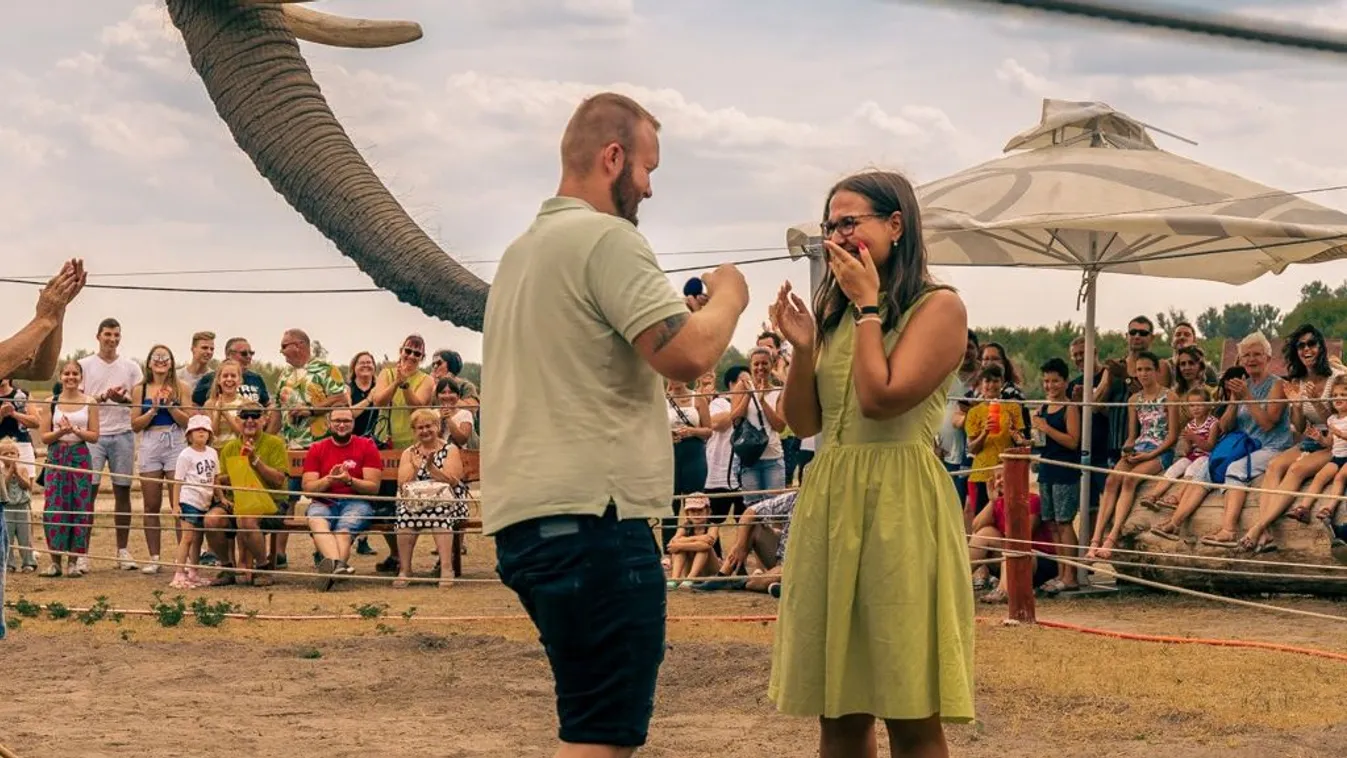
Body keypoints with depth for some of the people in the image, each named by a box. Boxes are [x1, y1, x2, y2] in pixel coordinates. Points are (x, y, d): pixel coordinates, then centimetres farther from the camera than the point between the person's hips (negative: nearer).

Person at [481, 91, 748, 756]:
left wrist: (683, 311, 22)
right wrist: (728, 296, 0)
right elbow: (689, 354, -20)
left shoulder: (524, 249, 19)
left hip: (523, 514, 10)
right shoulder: (606, 238, -11)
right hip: (591, 515, -10)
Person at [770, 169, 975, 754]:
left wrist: (867, 306, -8)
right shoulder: (834, 312, 15)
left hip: (899, 507, -6)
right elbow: (802, 422, 12)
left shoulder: (939, 307, -4)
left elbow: (882, 399, -17)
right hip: (829, 502, 6)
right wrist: (803, 346, -3)